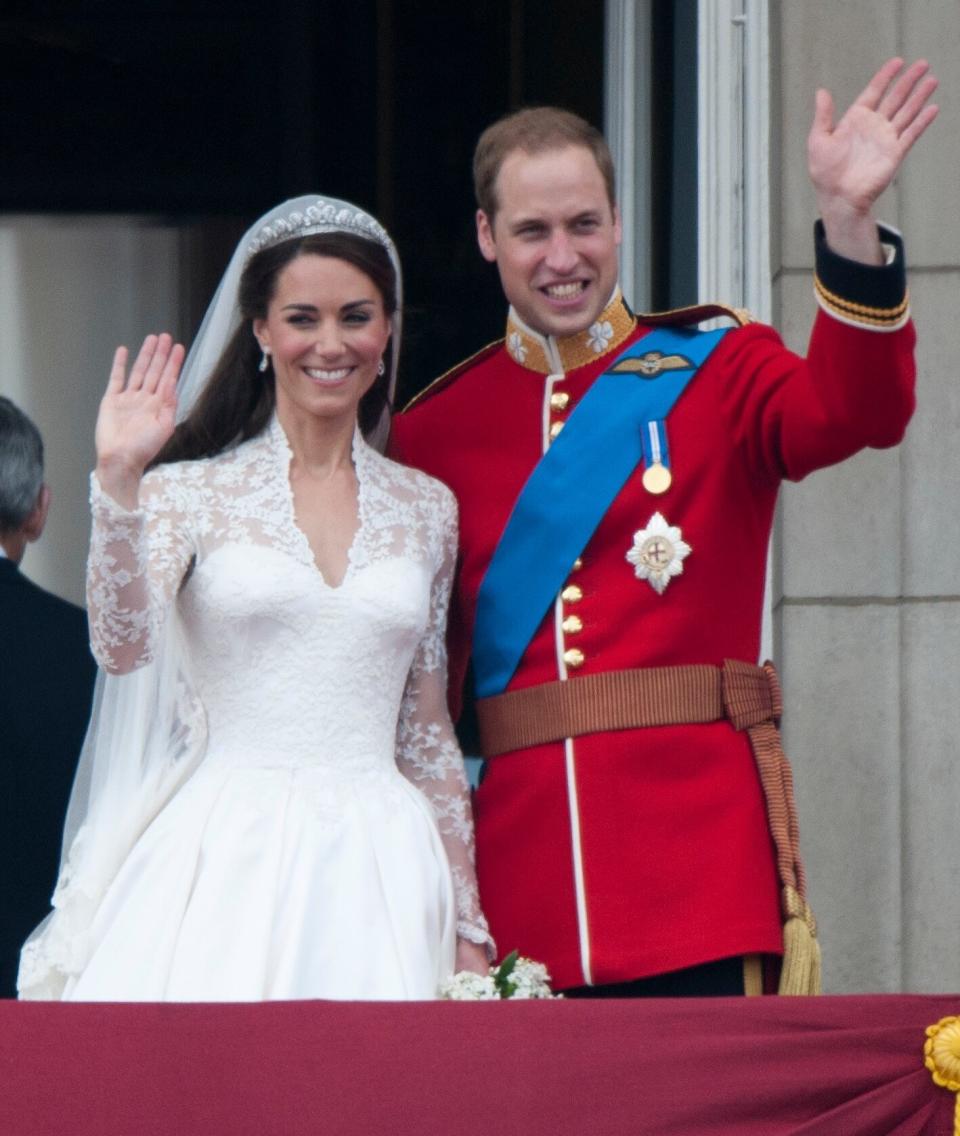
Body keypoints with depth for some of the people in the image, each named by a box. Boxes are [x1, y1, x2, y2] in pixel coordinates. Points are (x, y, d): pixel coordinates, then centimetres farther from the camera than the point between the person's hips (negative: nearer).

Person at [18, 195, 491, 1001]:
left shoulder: (426, 510, 13)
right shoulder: (194, 490, 4)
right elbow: (123, 645, -13)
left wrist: (468, 925, 14)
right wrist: (119, 483, -21)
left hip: (377, 874, 3)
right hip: (224, 866, -2)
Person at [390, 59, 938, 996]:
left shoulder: (717, 372, 7)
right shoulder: (434, 429, 11)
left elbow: (852, 411, -15)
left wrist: (849, 220, -28)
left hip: (702, 844, -2)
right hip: (522, 862, 2)